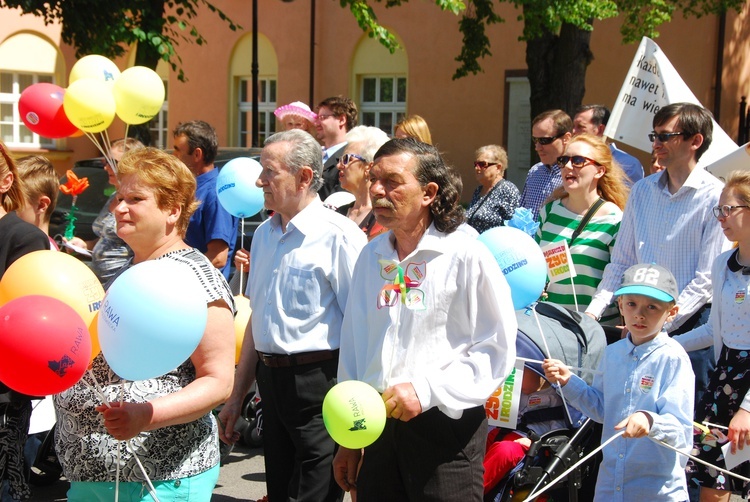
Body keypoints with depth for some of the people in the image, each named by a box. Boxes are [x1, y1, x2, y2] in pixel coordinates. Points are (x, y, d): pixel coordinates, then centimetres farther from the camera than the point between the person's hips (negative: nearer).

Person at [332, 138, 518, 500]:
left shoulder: (466, 256, -9)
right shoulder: (371, 257, 9)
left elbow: (496, 351, -10)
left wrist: (426, 390, -19)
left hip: (445, 429, -5)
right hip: (379, 426, 5)